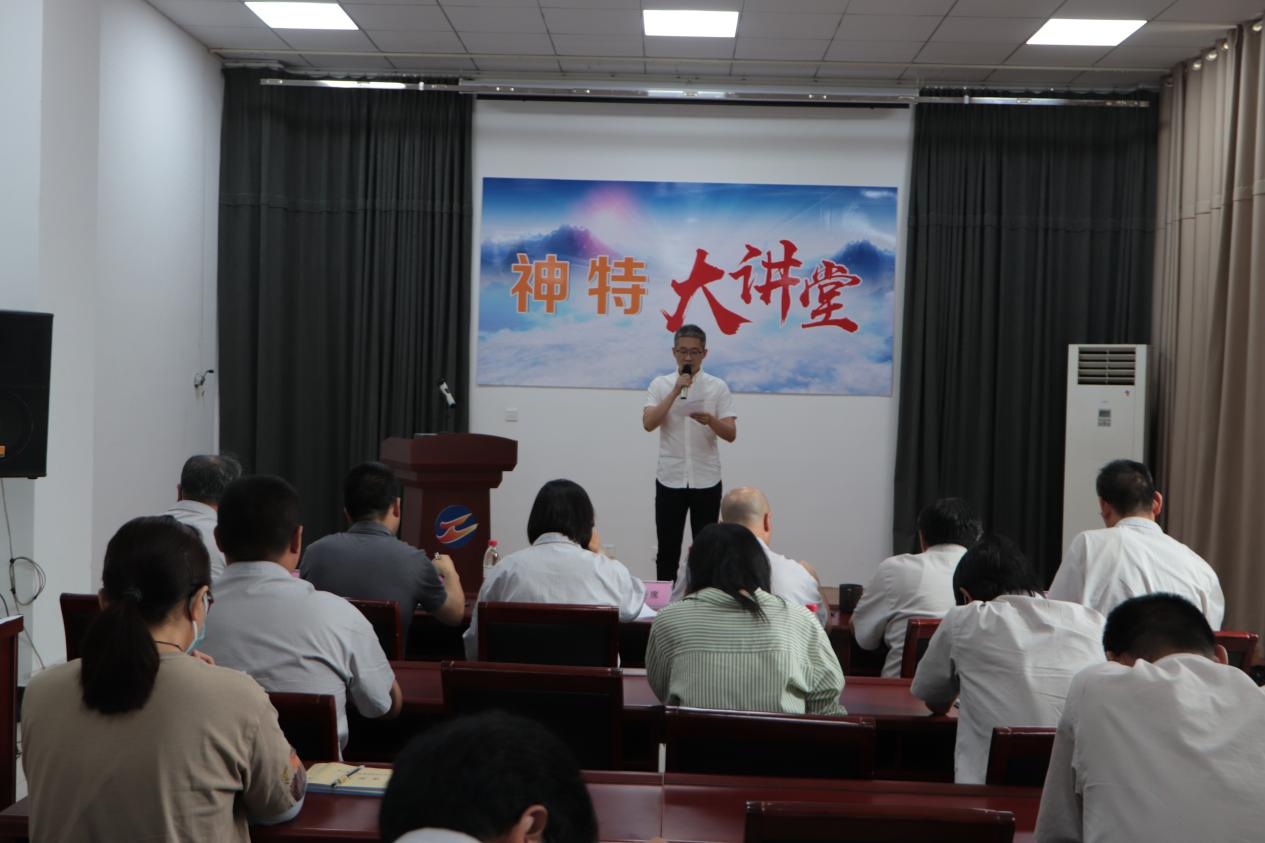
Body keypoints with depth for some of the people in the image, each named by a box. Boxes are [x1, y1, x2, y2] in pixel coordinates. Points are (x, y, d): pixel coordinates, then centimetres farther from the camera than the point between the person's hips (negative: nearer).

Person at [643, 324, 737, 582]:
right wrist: (676, 391, -18)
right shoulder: (660, 385, 2)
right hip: (670, 480, 0)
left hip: (706, 481, 0)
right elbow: (648, 423, -13)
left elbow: (731, 435, -6)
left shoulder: (718, 387, 0)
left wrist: (710, 421, -27)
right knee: (668, 548, 7)